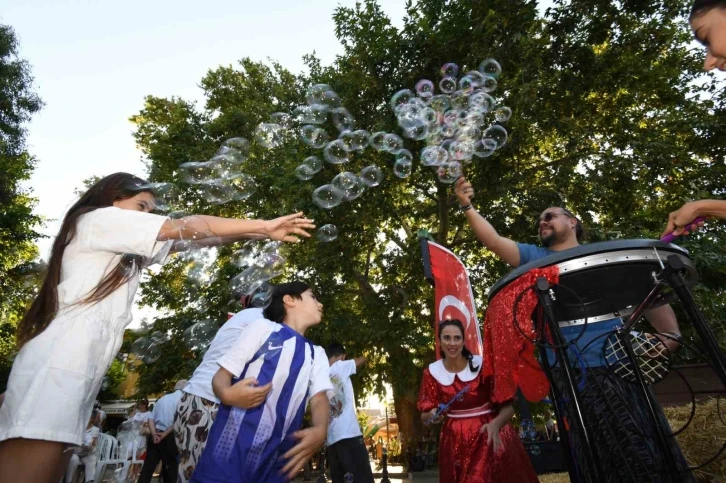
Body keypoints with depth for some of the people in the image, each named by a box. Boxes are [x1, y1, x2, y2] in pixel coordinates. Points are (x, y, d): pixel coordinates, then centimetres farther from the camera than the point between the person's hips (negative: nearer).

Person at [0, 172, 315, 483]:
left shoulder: (129, 250, 24)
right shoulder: (98, 219, 0)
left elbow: (188, 241, 13)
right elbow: (185, 227, -7)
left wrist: (260, 232, 5)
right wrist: (264, 225, -6)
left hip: (80, 367, 9)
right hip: (57, 363, -9)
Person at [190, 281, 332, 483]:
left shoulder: (317, 354, 16)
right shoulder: (263, 327, 3)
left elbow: (319, 398, 2)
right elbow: (221, 375, 1)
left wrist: (319, 430, -20)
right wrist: (228, 394, -22)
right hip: (230, 449, -4)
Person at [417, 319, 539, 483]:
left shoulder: (481, 365, -10)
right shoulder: (432, 372, -4)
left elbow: (508, 405, -11)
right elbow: (425, 416, 0)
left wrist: (496, 424, -29)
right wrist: (432, 414, -22)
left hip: (489, 435, -1)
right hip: (455, 441, 2)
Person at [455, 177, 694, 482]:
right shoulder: (534, 258, 12)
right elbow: (493, 240, 1)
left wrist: (670, 335, -6)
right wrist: (467, 206, -8)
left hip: (619, 364, 0)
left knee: (647, 447, 7)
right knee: (598, 457, 9)